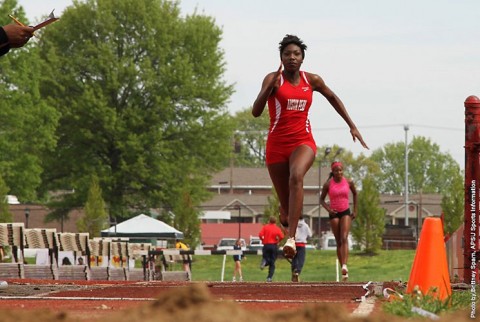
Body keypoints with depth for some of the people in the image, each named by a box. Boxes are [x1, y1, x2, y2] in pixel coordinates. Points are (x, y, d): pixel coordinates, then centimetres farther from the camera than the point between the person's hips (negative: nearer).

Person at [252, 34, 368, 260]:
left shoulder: (312, 80, 5)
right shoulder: (273, 79, -4)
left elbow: (333, 98, 24)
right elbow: (256, 112, -16)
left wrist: (352, 126, 23)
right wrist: (270, 87, -30)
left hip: (303, 142, 0)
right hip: (277, 145, 0)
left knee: (296, 177, -33)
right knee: (285, 206, 3)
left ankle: (291, 238, -42)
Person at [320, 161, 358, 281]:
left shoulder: (349, 182, -1)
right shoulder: (328, 184, -4)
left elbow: (355, 194, 16)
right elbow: (321, 199, 4)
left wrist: (355, 210, 11)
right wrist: (328, 209, -15)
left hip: (346, 213, -1)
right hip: (334, 214, 1)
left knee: (344, 238, -19)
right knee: (338, 242, 4)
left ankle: (345, 265, -32)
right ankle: (343, 269, 9)